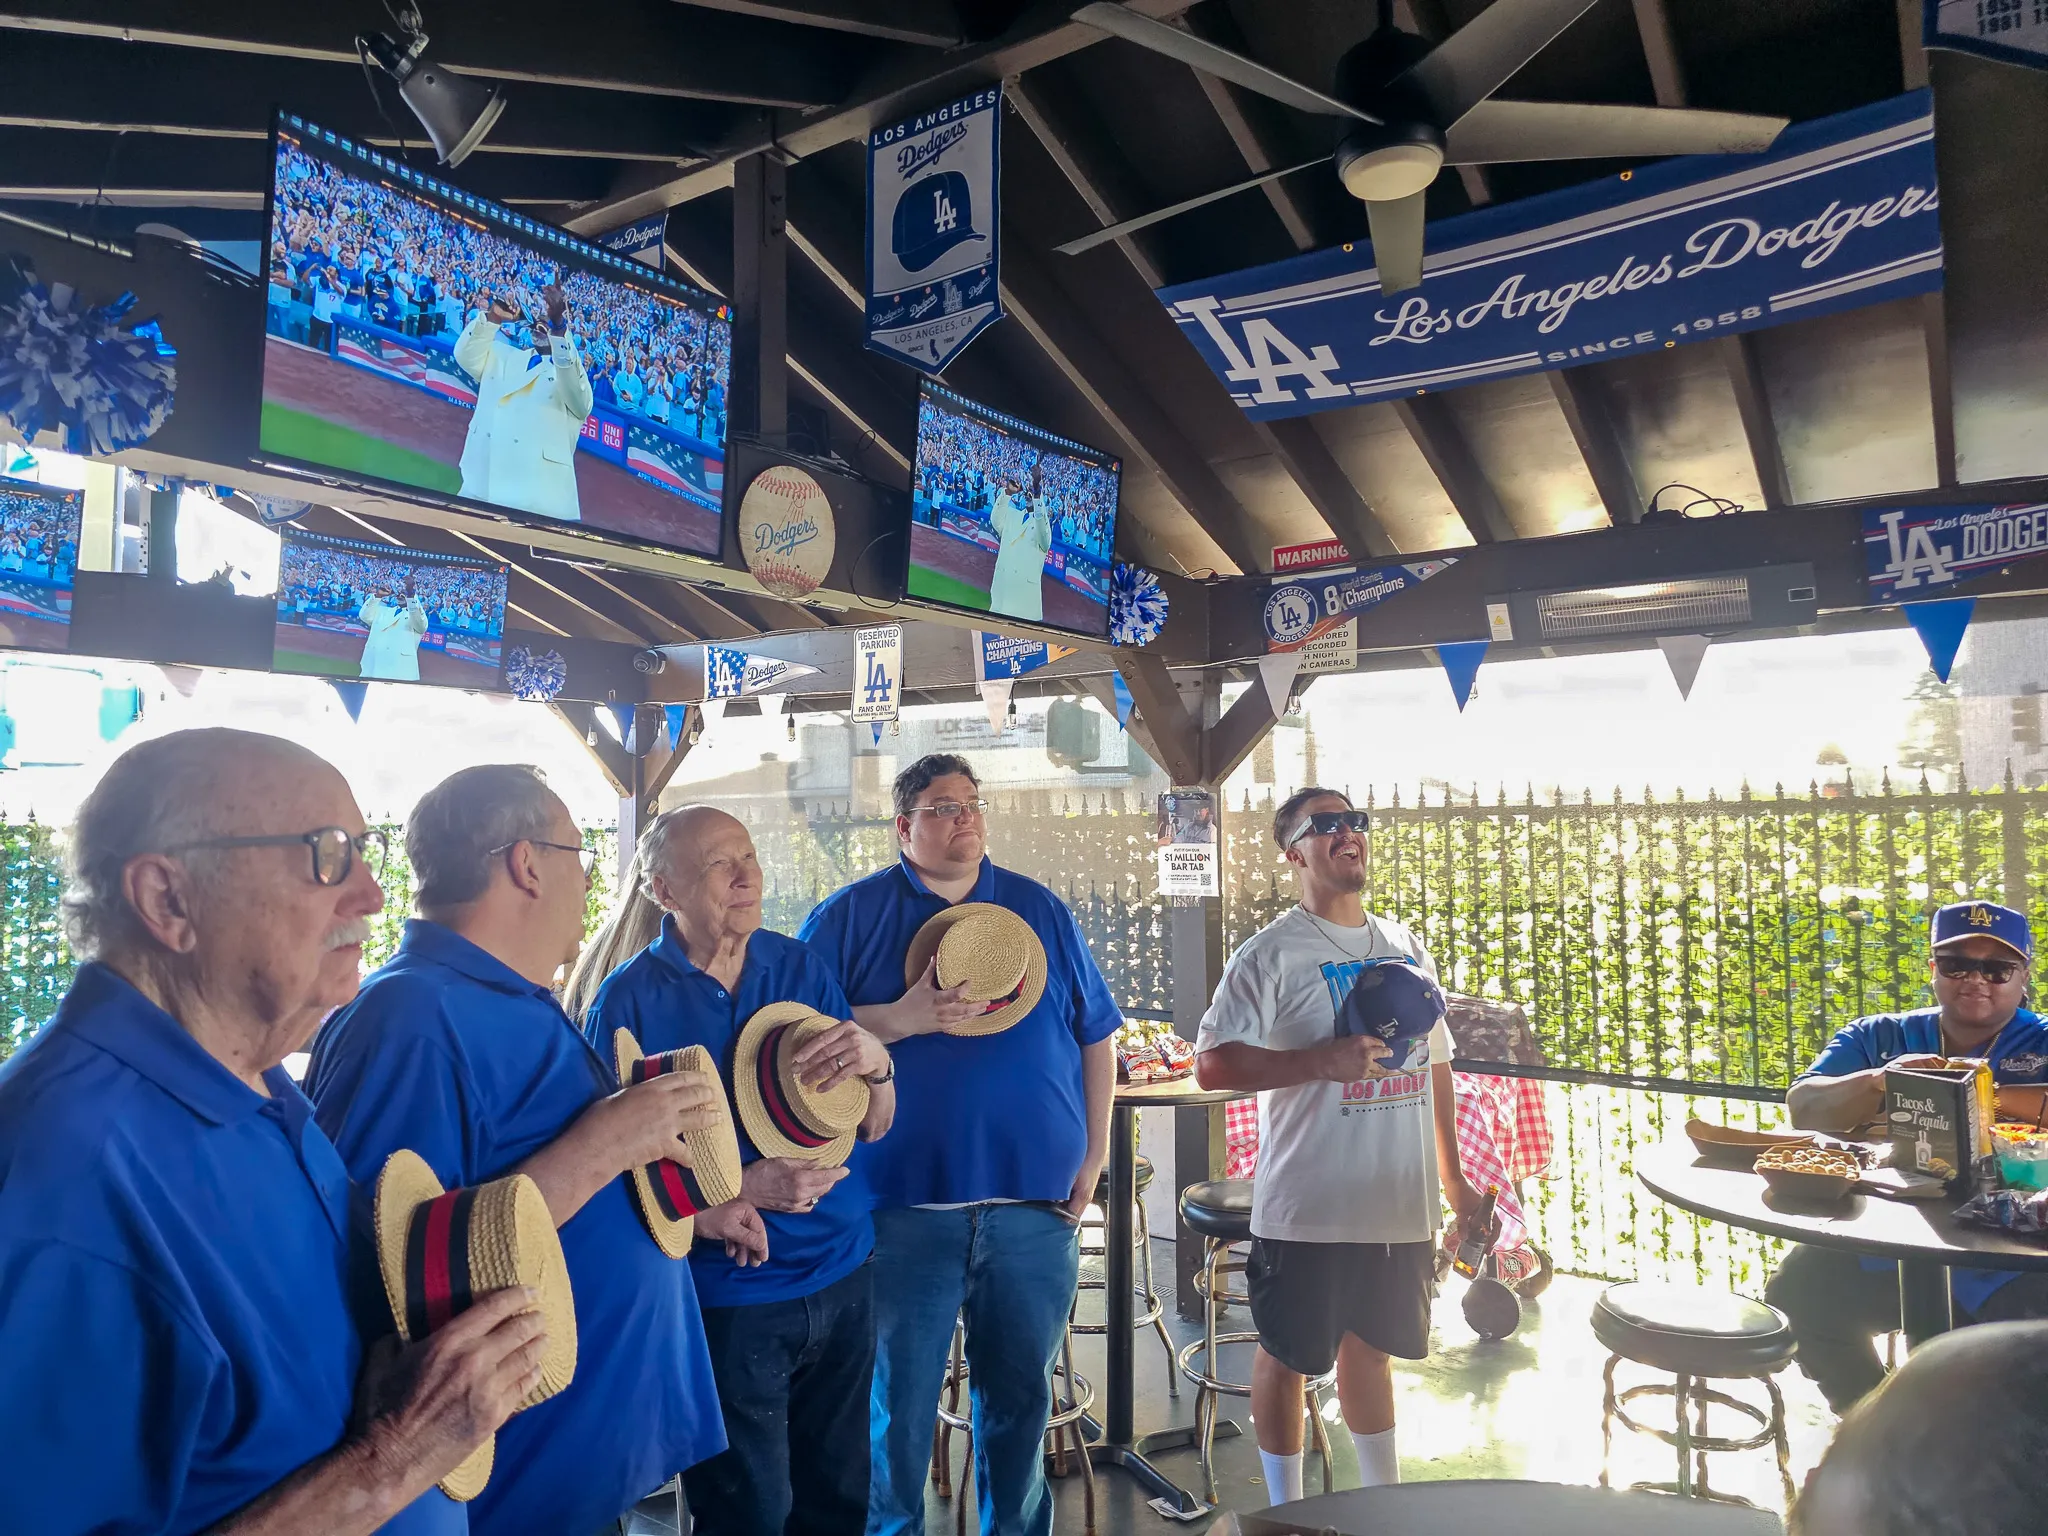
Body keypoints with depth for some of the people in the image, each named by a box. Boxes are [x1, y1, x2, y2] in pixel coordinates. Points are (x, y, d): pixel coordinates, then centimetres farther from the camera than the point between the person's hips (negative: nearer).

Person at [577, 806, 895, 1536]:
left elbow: (873, 1126, 1)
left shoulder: (799, 966, -1)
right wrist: (745, 1188, -24)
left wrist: (877, 1062, -21)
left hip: (842, 1278, 4)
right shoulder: (630, 1000, -12)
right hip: (723, 1298, -4)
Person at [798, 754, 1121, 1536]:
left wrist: (1094, 1155, 6)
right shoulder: (849, 916, 1)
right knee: (898, 1399, 10)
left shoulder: (1041, 911, 9)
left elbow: (1096, 1035, 11)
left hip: (1033, 1204, 3)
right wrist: (899, 1019, -18)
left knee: (1020, 1392, 15)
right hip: (902, 1202, -2)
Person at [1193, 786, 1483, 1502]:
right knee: (1287, 1357, 8)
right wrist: (1324, 1060, -24)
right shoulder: (1271, 953, -11)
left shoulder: (1407, 946, 9)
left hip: (1401, 1203, 6)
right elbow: (1212, 1065, -16)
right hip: (1309, 1208, -5)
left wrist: (1451, 1175, 16)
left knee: (1373, 1348, 21)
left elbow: (1435, 1063, 16)